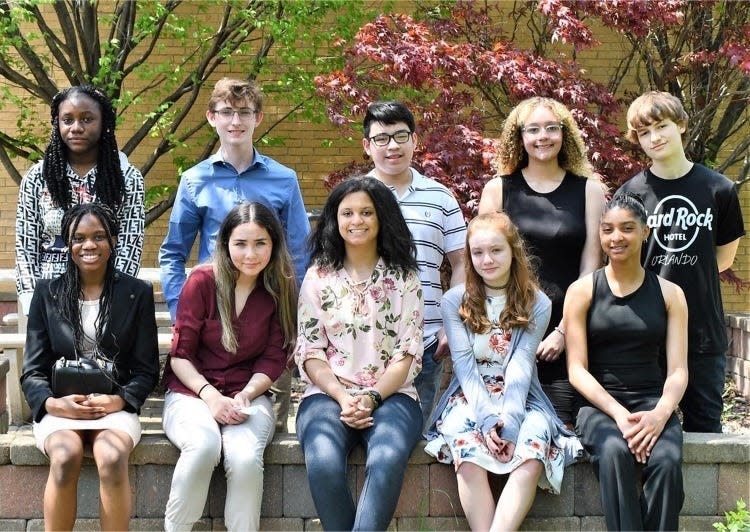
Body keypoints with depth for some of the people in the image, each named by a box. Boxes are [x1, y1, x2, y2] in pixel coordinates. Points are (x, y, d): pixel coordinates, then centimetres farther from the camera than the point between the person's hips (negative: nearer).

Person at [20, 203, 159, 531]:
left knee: (112, 457, -33)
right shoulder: (47, 293, 9)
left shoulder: (137, 293, 7)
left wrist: (116, 401, -15)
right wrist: (54, 404, -15)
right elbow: (33, 371, 7)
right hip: (60, 407, 1)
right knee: (66, 455, -33)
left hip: (115, 407, 0)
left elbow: (147, 371, 5)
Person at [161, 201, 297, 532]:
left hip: (248, 396, 2)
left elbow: (273, 360, 4)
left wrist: (245, 395, -13)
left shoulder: (280, 290, 2)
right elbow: (180, 355, -2)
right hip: (191, 391, -1)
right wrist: (210, 395, -17)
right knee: (204, 443, -35)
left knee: (245, 456, -32)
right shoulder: (202, 281, -4)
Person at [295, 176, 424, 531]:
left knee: (387, 459, -35)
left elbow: (408, 352, 2)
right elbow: (309, 351, 5)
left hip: (390, 394, 0)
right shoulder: (318, 277, 11)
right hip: (329, 393, 0)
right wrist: (342, 397, -12)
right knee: (324, 463, -33)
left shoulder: (402, 277, 9)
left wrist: (372, 397, -13)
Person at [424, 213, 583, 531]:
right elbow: (464, 366, -6)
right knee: (469, 456, -33)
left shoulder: (537, 304, 3)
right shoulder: (454, 301, 4)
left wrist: (509, 419, -24)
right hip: (470, 398, 0)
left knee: (530, 457, -32)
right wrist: (487, 417, -21)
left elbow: (520, 365, -8)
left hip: (520, 398, 0)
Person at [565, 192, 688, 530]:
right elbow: (577, 369, -1)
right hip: (599, 402, -1)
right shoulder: (582, 291, 5)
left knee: (666, 459, -32)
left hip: (652, 401, 1)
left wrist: (660, 413, -17)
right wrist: (617, 413, -17)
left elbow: (678, 370, 4)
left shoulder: (669, 294, 10)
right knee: (614, 452, -35)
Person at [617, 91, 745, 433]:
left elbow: (724, 257, 11)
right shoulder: (630, 193, -1)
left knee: (705, 426, 9)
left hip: (705, 330, 1)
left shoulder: (718, 190, 1)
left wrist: (677, 275, 6)